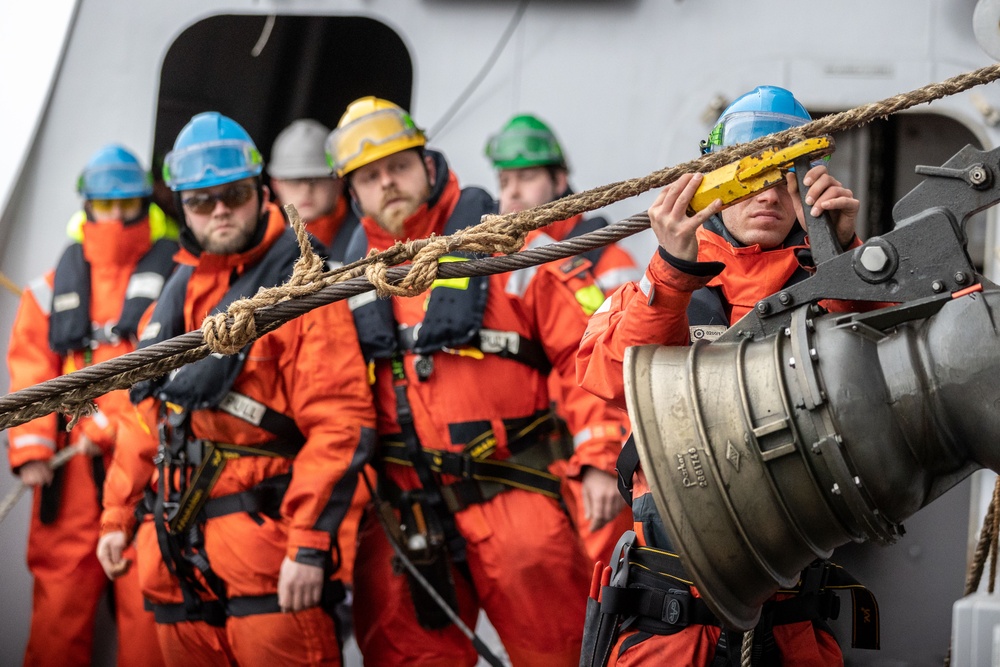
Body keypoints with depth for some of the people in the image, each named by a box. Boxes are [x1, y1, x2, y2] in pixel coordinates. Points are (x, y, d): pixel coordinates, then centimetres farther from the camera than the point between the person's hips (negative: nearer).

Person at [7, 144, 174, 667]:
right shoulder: (51, 290, 16)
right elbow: (30, 374, 10)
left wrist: (110, 426, -14)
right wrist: (30, 448, -4)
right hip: (70, 468, 3)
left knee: (148, 605, -6)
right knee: (58, 604, 2)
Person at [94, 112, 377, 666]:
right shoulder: (177, 295, 16)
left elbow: (338, 424, -14)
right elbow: (149, 417, 23)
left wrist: (309, 544, -19)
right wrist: (117, 516, 19)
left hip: (265, 546, -7)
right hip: (177, 550, 7)